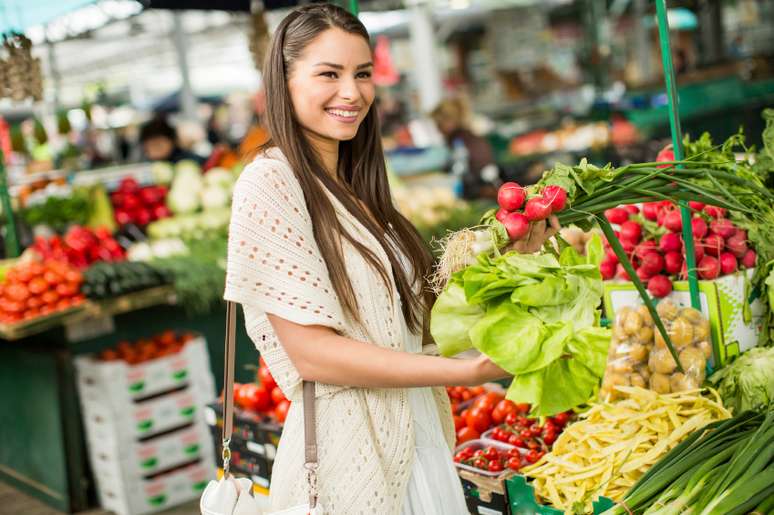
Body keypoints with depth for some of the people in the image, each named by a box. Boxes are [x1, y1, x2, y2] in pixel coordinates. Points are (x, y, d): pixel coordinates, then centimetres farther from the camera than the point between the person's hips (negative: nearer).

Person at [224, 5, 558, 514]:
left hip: (418, 438, 7)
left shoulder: (353, 189, 8)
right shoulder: (270, 183, -14)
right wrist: (464, 370, -21)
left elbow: (407, 316, 9)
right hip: (349, 449, -7)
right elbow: (311, 352, -19)